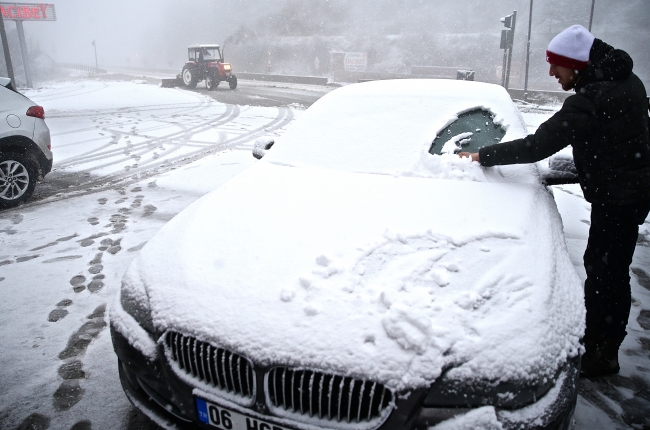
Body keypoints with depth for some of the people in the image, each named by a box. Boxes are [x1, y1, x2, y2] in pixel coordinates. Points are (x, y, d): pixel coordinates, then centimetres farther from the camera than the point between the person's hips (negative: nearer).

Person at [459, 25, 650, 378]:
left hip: (619, 196, -10)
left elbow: (538, 146, -26)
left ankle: (603, 355, 13)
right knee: (600, 265, 18)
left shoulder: (588, 102, -25)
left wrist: (484, 156, -18)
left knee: (608, 272, -1)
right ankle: (596, 338, 32)